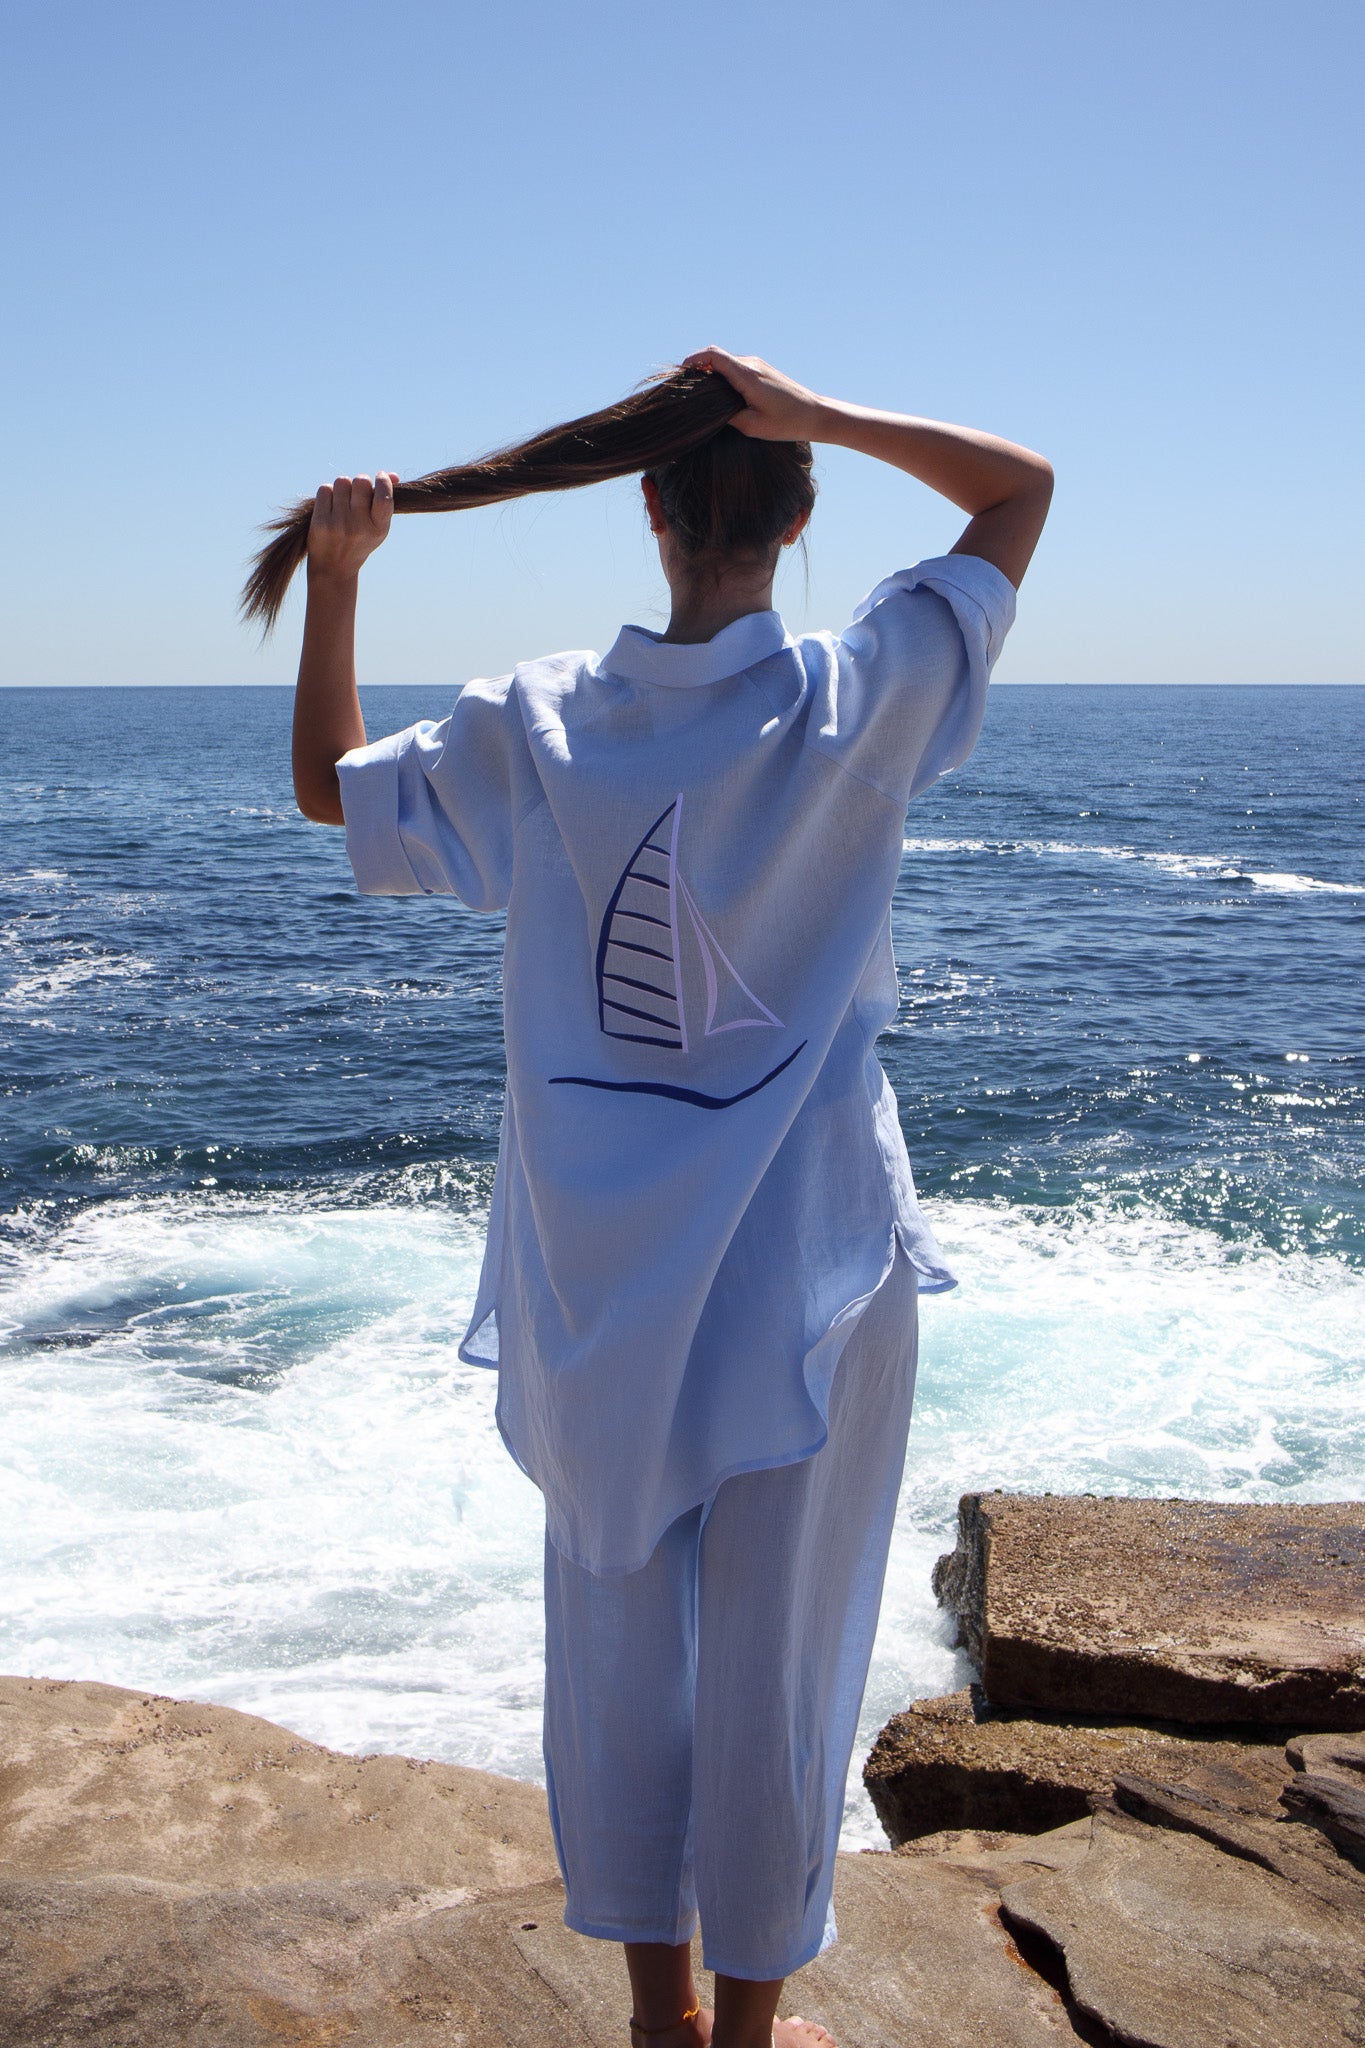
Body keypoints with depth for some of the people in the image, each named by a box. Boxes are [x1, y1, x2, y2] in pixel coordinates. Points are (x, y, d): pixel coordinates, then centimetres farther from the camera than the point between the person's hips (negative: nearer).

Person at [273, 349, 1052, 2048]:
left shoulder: (536, 725, -5)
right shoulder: (854, 700, -12)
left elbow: (327, 785, 10)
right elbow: (1022, 486, 0)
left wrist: (332, 574, 6)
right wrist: (815, 415, -8)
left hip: (597, 1274, 3)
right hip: (804, 1270, -2)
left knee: (616, 1626, 17)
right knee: (776, 1649, 12)